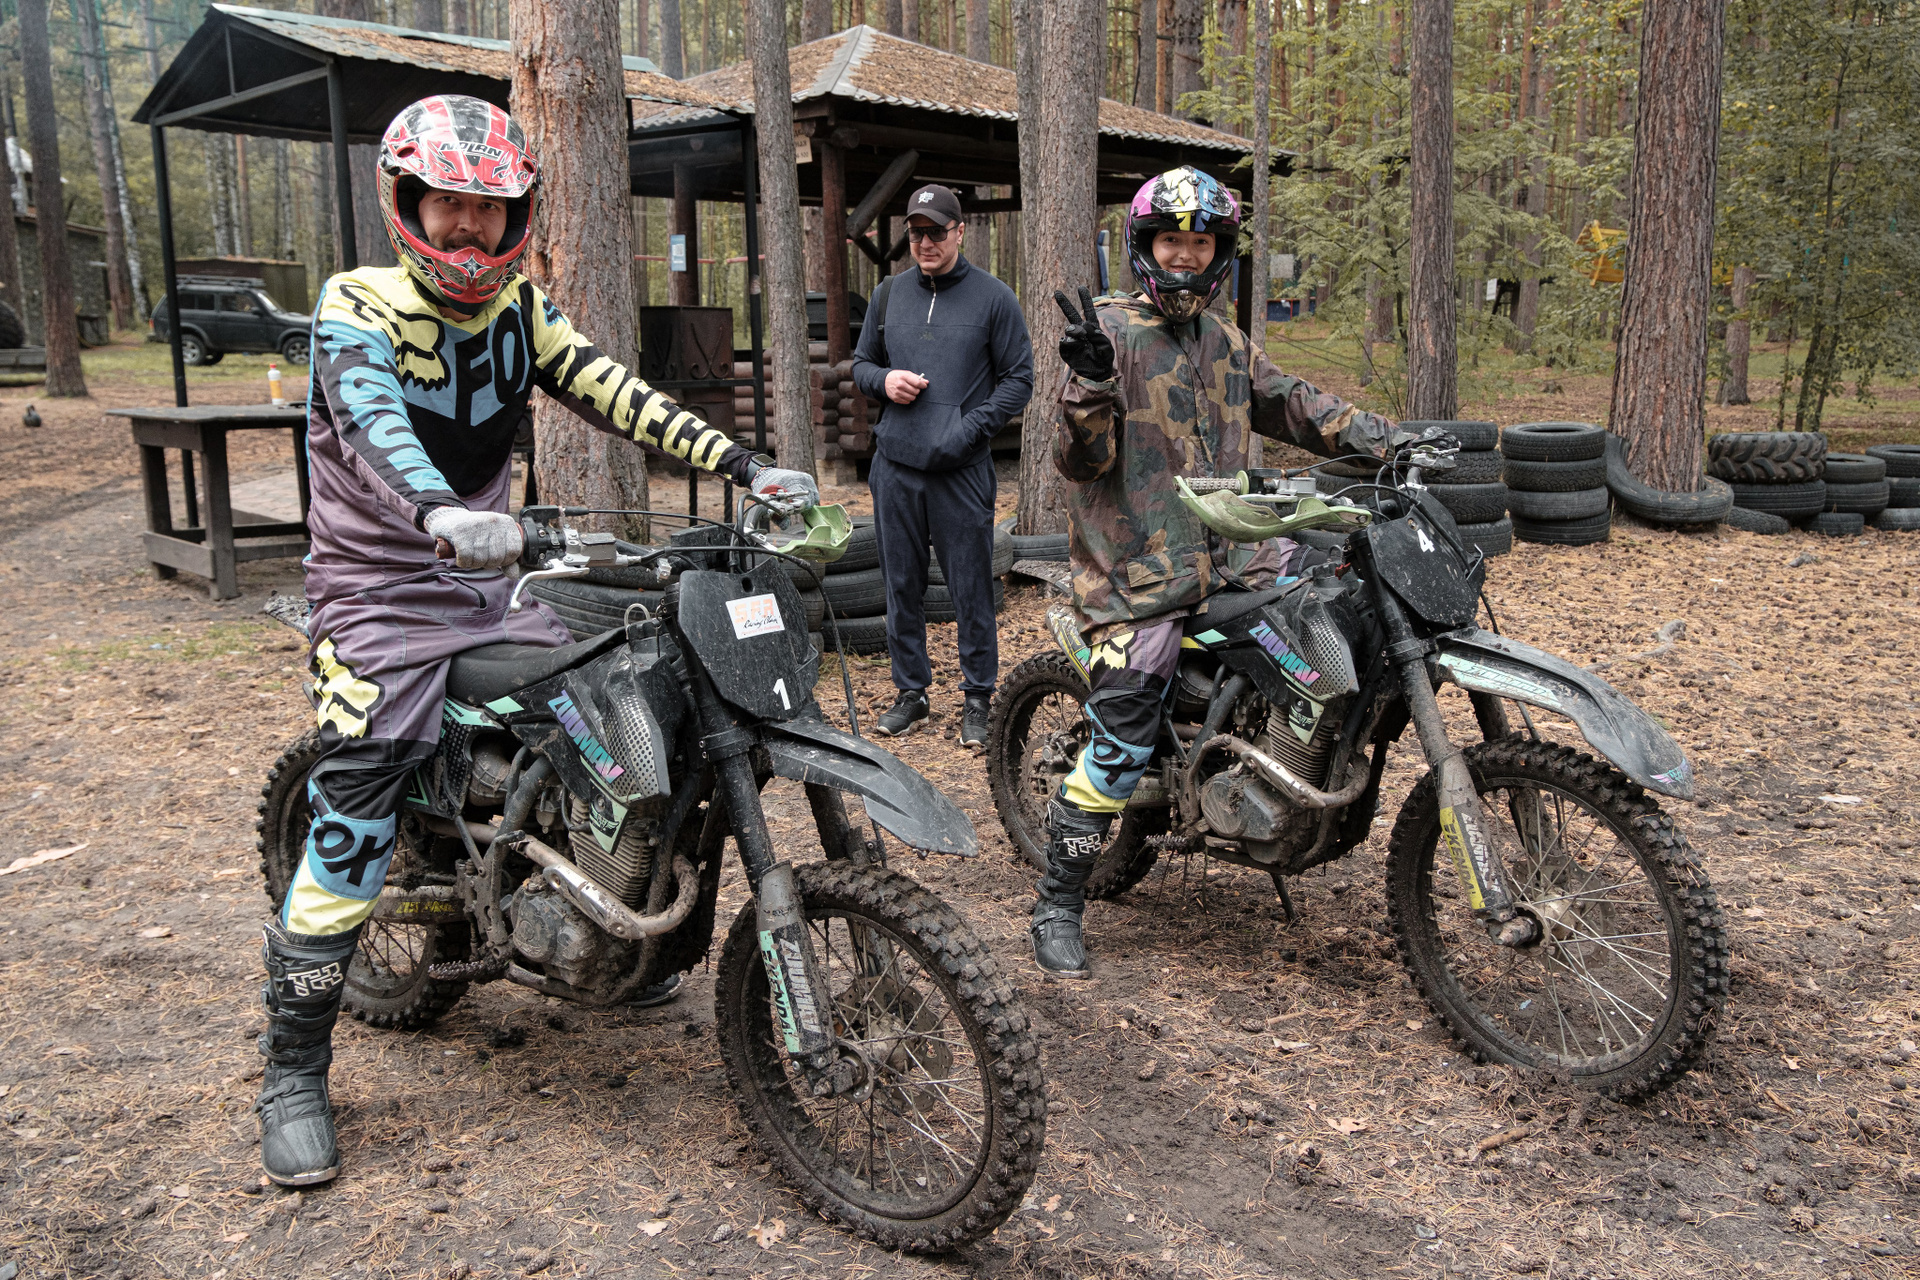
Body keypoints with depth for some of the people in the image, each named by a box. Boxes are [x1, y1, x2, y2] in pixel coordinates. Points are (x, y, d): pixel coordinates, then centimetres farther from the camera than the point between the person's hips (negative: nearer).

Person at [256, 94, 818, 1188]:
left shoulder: (522, 307, 5)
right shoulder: (358, 307, -12)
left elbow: (617, 395, -5)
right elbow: (373, 421, -32)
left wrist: (745, 465, -18)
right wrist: (439, 514, -53)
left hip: (491, 587, 6)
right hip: (382, 597, -5)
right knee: (351, 835, -9)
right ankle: (294, 1072, 7)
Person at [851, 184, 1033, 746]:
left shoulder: (993, 298, 0)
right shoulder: (890, 293, 12)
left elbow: (1018, 379, 0)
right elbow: (861, 363, 21)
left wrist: (969, 429, -12)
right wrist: (883, 381, -3)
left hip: (961, 469, -4)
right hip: (895, 465, 4)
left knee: (971, 588, 0)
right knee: (902, 584, 10)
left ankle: (977, 699, 12)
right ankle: (911, 693, 23)